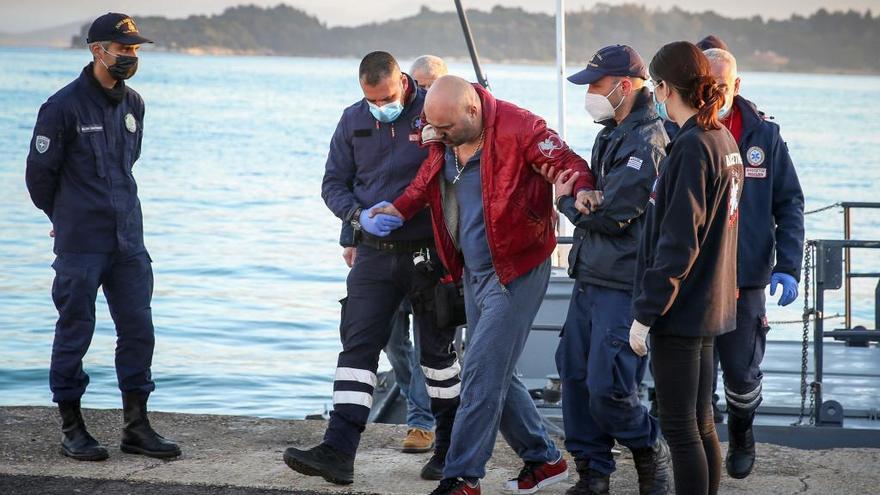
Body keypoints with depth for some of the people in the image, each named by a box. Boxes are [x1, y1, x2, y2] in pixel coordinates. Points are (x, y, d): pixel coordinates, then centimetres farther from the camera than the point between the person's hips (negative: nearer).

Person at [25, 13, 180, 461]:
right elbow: (39, 171, -2)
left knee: (138, 330, 5)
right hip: (80, 243, -6)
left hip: (128, 240, 6)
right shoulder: (63, 106, -10)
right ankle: (71, 429, 12)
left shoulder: (133, 104, 10)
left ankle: (136, 427, 13)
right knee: (74, 332, 2)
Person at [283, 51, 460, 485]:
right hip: (375, 253, 3)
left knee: (438, 348, 8)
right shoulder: (353, 120, 4)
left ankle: (449, 448, 23)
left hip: (429, 251, -3)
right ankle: (338, 452, -9)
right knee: (357, 346, -5)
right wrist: (359, 215, -12)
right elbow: (333, 183, 9)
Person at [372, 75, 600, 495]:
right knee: (495, 374, 14)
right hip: (473, 272, 8)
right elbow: (427, 182, 19)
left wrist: (582, 191, -36)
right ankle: (544, 459, 28)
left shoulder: (517, 128, -19)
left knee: (482, 373, -10)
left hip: (515, 271, -8)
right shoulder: (444, 140, 3)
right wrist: (401, 208, 2)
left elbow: (568, 162, -16)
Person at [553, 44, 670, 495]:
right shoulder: (612, 133, 14)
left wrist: (566, 203, -3)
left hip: (623, 285, -9)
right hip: (592, 276, 10)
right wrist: (575, 199, 4)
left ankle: (651, 453, 15)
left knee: (607, 389, -11)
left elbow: (611, 215, -20)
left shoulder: (647, 141, -17)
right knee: (574, 373, 10)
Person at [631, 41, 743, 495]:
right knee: (701, 425, 14)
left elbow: (677, 244, -21)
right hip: (710, 303, 9)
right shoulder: (724, 140, 10)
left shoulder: (691, 147, -18)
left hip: (680, 308, -9)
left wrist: (645, 313, -17)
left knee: (679, 427, -3)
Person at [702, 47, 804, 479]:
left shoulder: (764, 135, -1)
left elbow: (789, 204, 4)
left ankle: (741, 435, 36)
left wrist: (788, 267, -6)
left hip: (744, 281, 0)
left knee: (742, 372, 7)